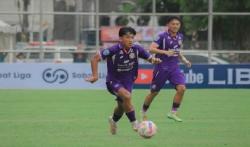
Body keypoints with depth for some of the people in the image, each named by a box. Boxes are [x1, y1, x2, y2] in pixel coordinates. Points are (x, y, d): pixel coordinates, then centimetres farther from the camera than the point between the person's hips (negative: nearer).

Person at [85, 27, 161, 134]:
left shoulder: (136, 49, -14)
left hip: (128, 81, 5)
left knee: (122, 105, 20)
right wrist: (95, 76, -24)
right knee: (127, 96, -31)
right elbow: (95, 59, -20)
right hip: (113, 81, -5)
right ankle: (134, 124, -17)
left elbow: (149, 58, -1)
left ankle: (113, 120, 55)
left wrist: (154, 60, -25)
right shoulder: (114, 50, -25)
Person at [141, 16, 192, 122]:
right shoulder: (162, 36, -13)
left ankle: (173, 113, -5)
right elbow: (151, 49, -22)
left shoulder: (180, 37, 7)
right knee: (154, 92, 7)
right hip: (161, 68, -5)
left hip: (174, 67, 5)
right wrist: (165, 52, -33)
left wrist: (183, 59, 9)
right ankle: (143, 112, 28)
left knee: (181, 88, -16)